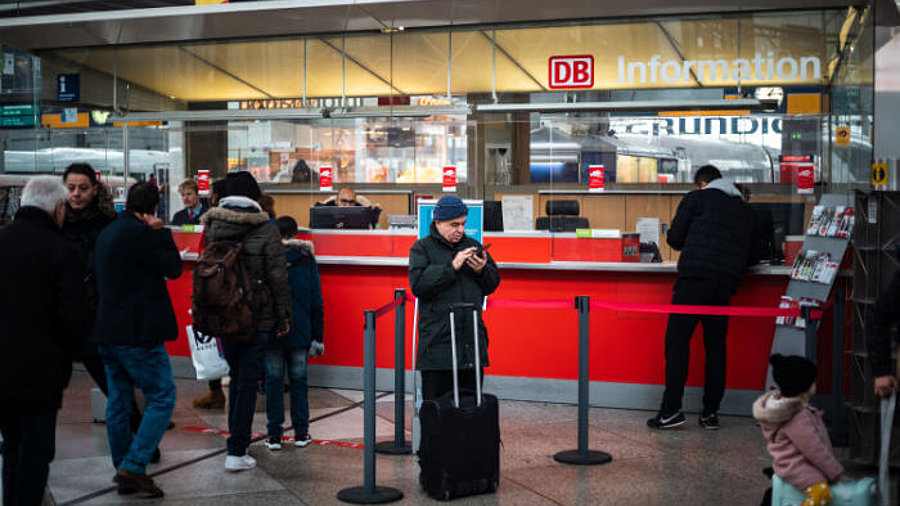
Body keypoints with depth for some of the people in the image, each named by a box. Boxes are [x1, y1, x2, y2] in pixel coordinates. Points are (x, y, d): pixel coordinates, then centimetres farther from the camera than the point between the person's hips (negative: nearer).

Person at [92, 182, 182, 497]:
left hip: (107, 331, 9)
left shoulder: (107, 233, 15)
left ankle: (123, 472, 20)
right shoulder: (141, 234, -14)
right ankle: (133, 466, -10)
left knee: (119, 402, 13)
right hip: (137, 334, -9)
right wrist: (160, 231, -2)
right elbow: (173, 268, -9)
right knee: (162, 398, -3)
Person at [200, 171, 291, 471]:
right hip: (256, 319, -4)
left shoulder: (212, 227, 0)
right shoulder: (266, 231, -12)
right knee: (247, 384, 1)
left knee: (236, 377, 20)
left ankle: (236, 442, 28)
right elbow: (278, 278, -10)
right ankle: (237, 452, 0)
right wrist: (284, 317, -2)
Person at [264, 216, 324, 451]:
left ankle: (274, 434, 6)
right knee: (299, 380, 9)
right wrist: (317, 335, 9)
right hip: (300, 333, 1)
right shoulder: (307, 260, 0)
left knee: (273, 381, 5)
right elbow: (316, 302, 3)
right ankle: (301, 432, 12)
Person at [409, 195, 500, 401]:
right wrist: (452, 266, -18)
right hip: (437, 342, -4)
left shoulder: (472, 245, 15)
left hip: (472, 341, 4)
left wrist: (482, 270, -6)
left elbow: (493, 283, 16)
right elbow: (418, 285, -14)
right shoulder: (422, 248, 1)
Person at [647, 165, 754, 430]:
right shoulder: (744, 209, 22)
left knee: (677, 340, -5)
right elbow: (747, 249, 23)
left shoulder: (696, 198, 7)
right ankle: (711, 412, 9)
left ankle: (671, 410, -11)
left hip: (695, 277, -5)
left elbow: (674, 238, 5)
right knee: (716, 344, 10)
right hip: (727, 281, 5)